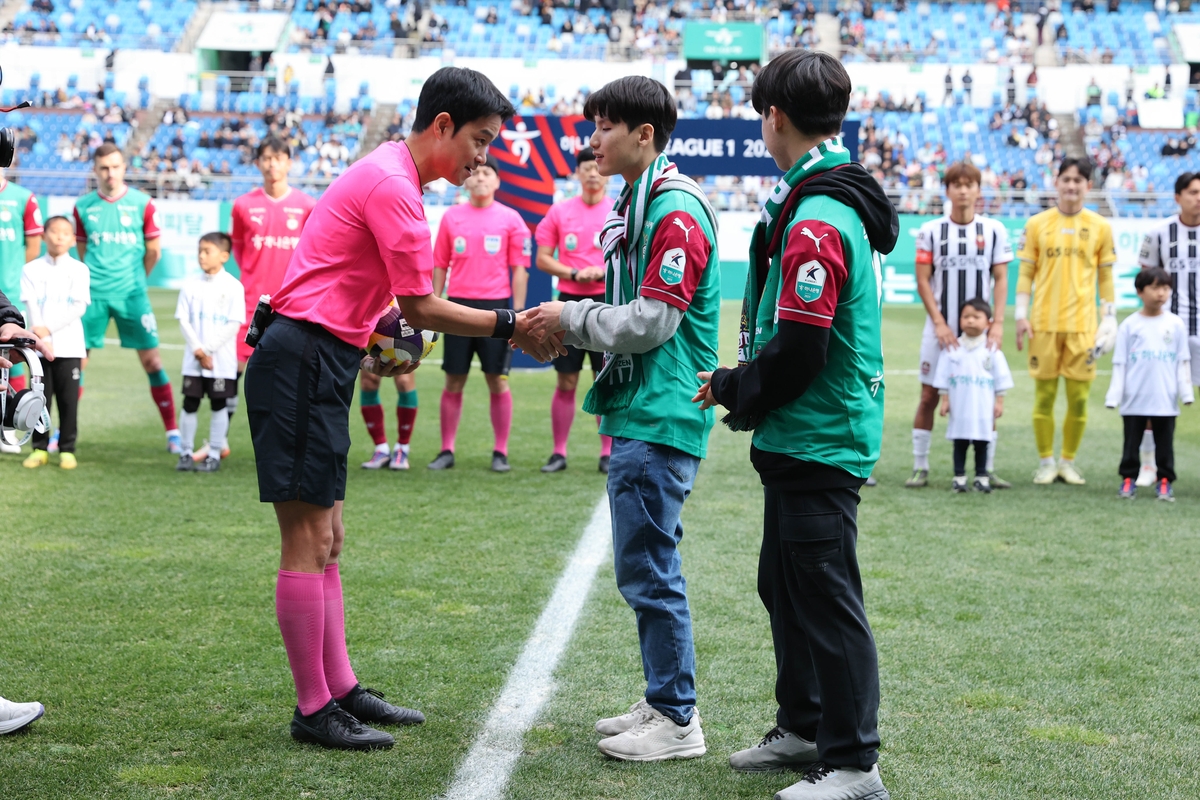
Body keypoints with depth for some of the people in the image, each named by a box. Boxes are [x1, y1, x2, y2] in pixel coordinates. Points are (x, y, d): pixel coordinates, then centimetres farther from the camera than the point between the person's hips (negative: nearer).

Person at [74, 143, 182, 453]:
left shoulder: (142, 203, 0)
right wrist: (97, 275, 12)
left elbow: (153, 252, 7)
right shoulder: (83, 206, 5)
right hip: (92, 294, 2)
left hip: (131, 293, -2)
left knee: (151, 360, -3)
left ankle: (173, 433, 3)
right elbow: (83, 251, 16)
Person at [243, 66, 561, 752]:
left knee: (326, 539, 13)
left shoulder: (390, 177, 17)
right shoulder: (393, 185, -15)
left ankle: (341, 688, 21)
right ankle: (314, 710, 2)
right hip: (302, 366, -11)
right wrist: (510, 326, -9)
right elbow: (423, 308, -15)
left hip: (319, 365, 11)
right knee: (309, 540, -5)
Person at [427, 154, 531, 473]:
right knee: (453, 381, 4)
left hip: (496, 306, -2)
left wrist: (517, 312, -6)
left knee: (498, 381, 1)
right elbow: (439, 265, 11)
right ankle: (446, 451, 11)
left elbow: (519, 269, 1)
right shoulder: (451, 217, 8)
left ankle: (501, 453, 8)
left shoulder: (510, 219, 2)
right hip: (459, 305, 2)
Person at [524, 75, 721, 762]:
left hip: (660, 419, -10)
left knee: (649, 567, -6)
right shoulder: (635, 205, 17)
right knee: (646, 566, 14)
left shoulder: (676, 210, -14)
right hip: (638, 414, 10)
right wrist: (568, 330, 8)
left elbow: (651, 321, -20)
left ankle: (677, 720, 4)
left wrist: (573, 319, -8)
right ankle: (664, 704, 24)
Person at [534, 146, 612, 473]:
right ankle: (559, 452, 10)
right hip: (570, 303, 1)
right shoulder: (559, 212, 5)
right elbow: (542, 259, 4)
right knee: (566, 381, 3)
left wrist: (603, 273, -15)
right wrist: (574, 273, -11)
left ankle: (608, 453, 9)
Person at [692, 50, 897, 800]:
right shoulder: (838, 204, 12)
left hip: (818, 444, -10)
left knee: (825, 596, -3)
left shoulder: (816, 221, -20)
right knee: (786, 584, 19)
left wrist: (731, 388, -7)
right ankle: (804, 727, 32)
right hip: (800, 438, 10)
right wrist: (743, 388, 12)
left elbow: (796, 352, -22)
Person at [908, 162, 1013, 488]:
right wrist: (939, 324, -9)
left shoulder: (994, 230, 4)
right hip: (940, 329, -1)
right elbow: (923, 280, 0)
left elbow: (1001, 279, 4)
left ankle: (987, 469, 9)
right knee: (929, 396, 0)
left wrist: (997, 323, -7)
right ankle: (920, 467, 8)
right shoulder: (931, 230, 2)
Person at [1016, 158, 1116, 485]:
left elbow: (1105, 277, 10)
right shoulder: (1037, 224, 4)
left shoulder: (1100, 227, 6)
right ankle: (1046, 462, 14)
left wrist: (1109, 317, 4)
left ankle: (1069, 462, 14)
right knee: (1044, 394, 2)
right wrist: (1021, 315, -1)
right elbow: (1026, 273, 6)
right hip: (1044, 322, 0)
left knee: (1079, 397, 0)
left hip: (1083, 324, 0)